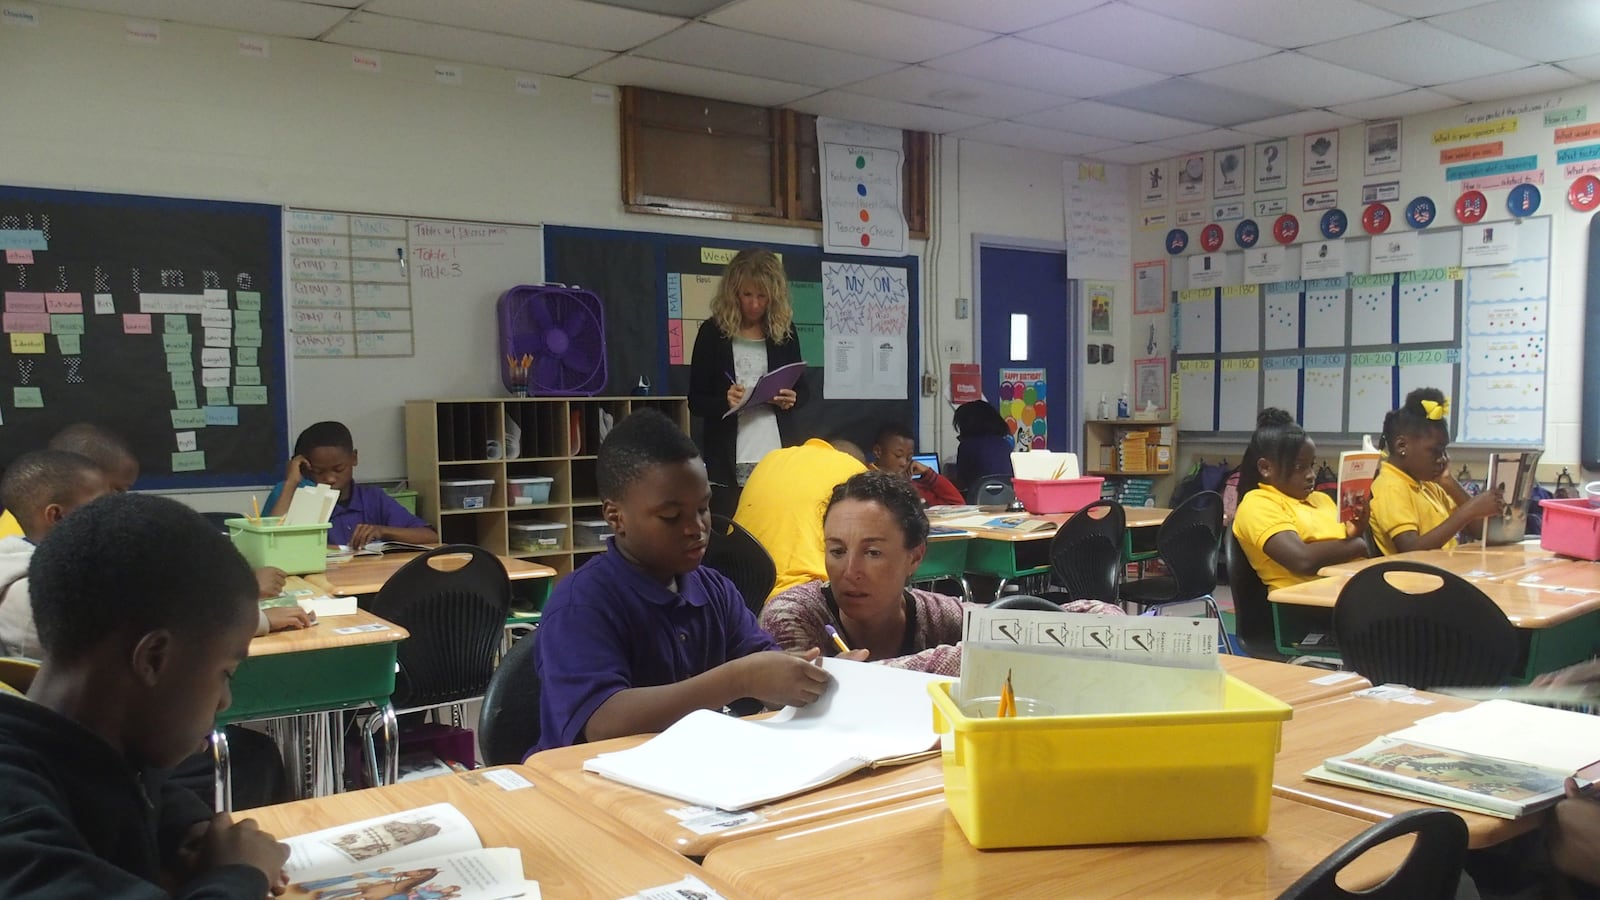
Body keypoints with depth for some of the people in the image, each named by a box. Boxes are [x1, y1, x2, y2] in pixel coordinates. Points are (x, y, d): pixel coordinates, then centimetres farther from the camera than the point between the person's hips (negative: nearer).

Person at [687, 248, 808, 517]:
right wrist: (725, 401, -20)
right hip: (728, 461, -2)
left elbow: (803, 388, 16)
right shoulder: (713, 332, 0)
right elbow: (695, 401, 0)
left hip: (778, 458, 2)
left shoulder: (784, 330, 8)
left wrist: (792, 399, -6)